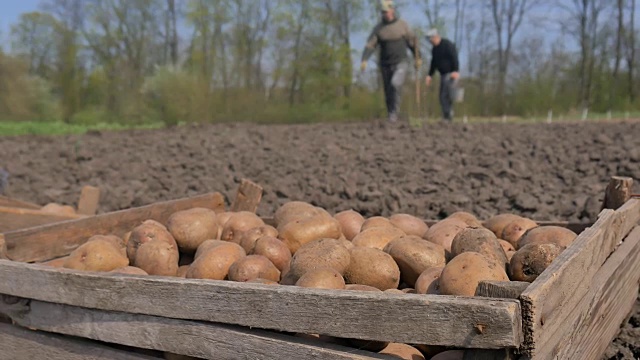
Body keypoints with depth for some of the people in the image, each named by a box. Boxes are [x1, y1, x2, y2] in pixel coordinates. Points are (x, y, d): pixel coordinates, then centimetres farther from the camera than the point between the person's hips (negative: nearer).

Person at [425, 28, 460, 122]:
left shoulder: (448, 45, -11)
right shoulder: (434, 49, 13)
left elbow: (454, 58, -19)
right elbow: (433, 63, 21)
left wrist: (456, 71, -30)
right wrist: (430, 75, 15)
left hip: (452, 73, -8)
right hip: (443, 74, 8)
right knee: (443, 96, 1)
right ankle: (446, 118, 2)